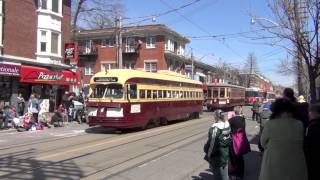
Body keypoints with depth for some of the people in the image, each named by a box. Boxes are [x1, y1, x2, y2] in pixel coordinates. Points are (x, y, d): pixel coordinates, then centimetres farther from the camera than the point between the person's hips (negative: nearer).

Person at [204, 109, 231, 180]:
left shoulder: (215, 128, -26)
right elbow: (229, 138, 5)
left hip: (217, 154, -7)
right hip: (226, 152, 7)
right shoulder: (227, 124, -4)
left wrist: (208, 154, -10)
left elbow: (212, 142, -22)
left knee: (217, 171, 9)